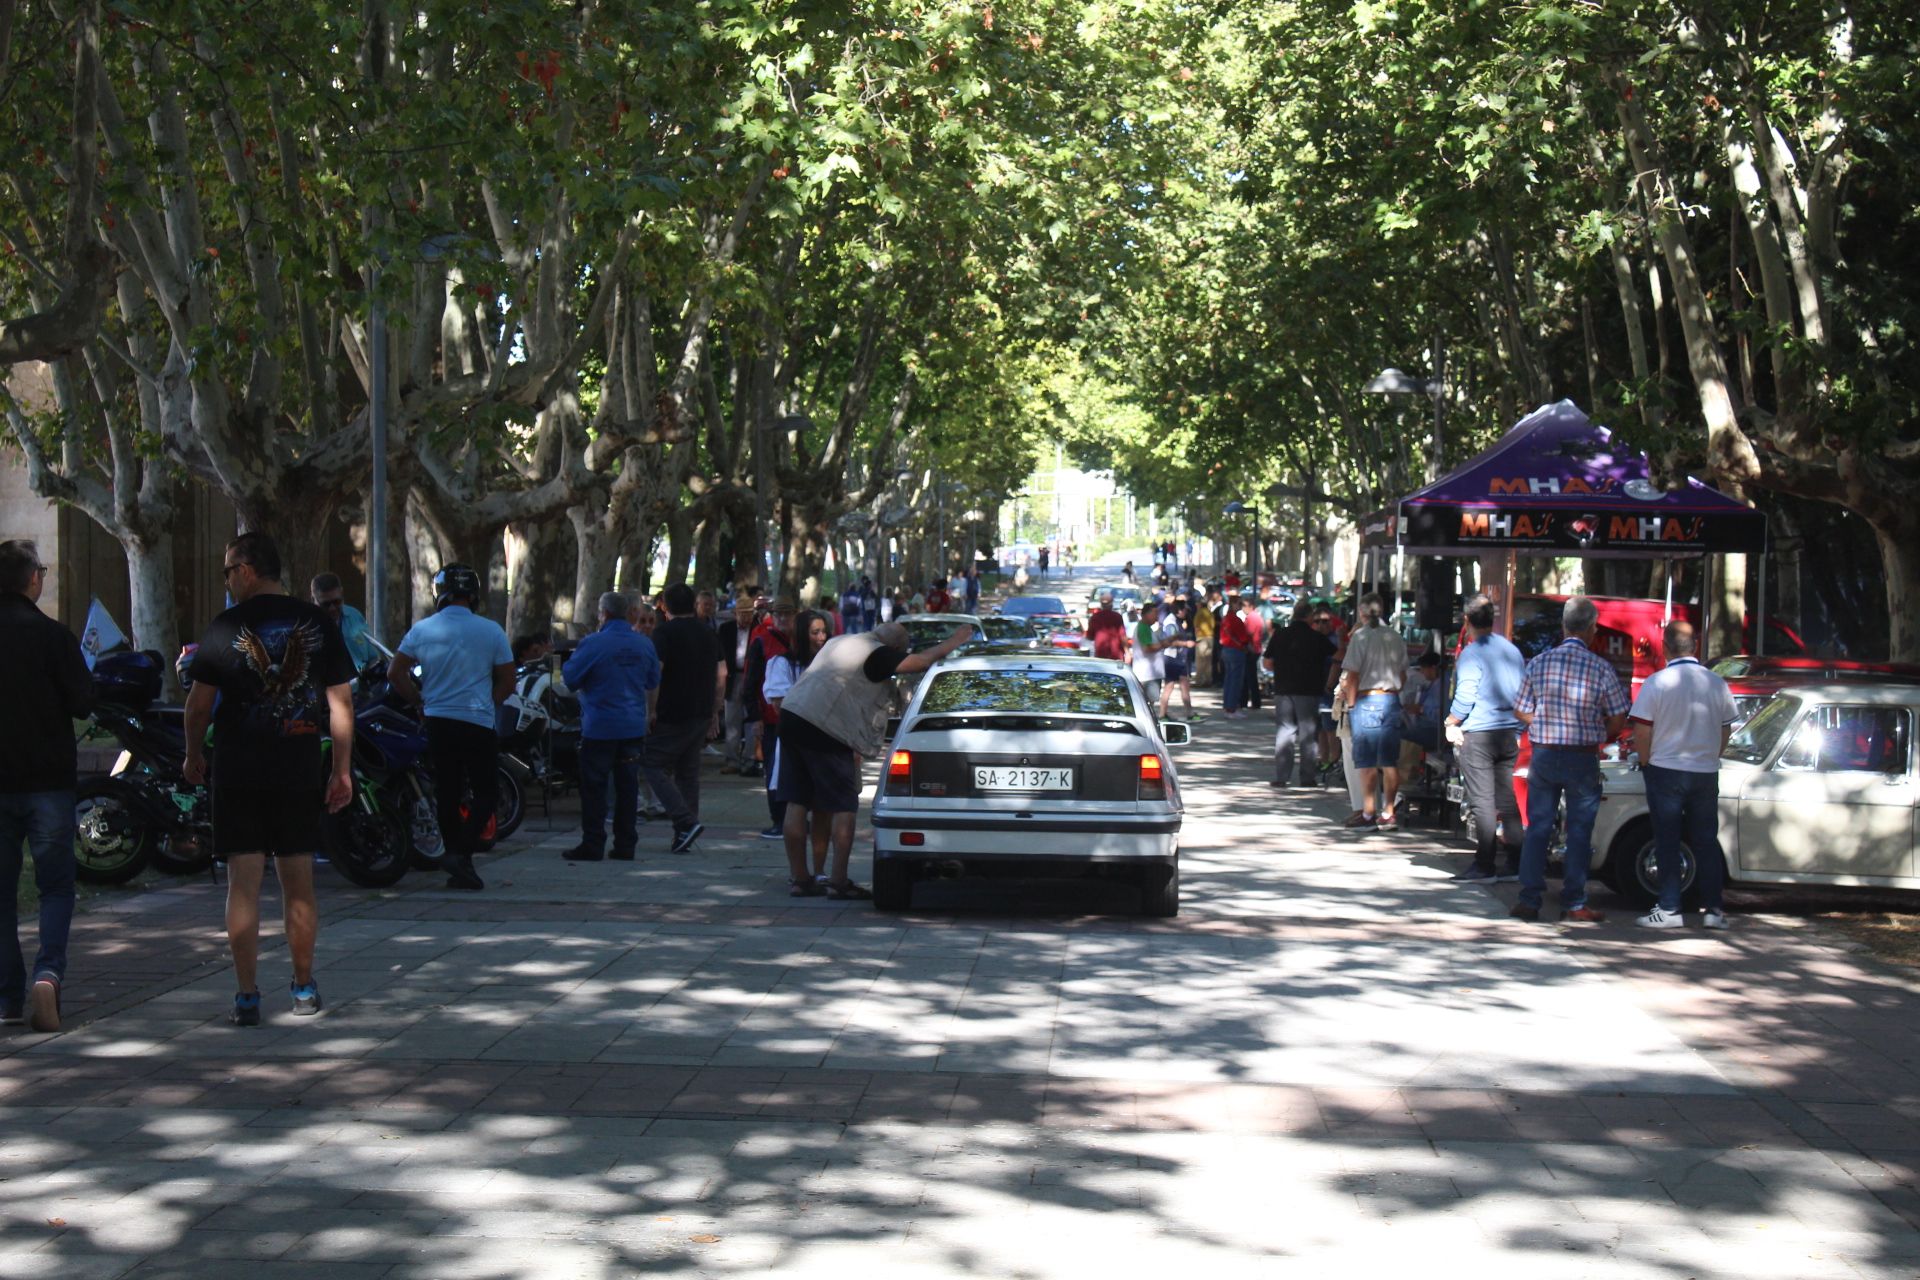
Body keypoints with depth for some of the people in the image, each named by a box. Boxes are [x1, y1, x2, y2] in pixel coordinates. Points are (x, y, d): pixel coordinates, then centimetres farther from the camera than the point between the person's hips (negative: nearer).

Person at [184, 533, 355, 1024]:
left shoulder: (227, 627, -6)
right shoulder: (317, 623, 3)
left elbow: (199, 703, -4)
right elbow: (341, 701, 3)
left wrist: (194, 754, 13)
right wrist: (342, 769, 8)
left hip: (239, 771, -3)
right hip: (300, 769, 3)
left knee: (244, 883, 0)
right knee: (298, 882, 12)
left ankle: (247, 996, -2)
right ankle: (304, 989, 19)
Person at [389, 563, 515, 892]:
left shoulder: (422, 630, 1)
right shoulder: (490, 631, -5)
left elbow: (395, 673, 4)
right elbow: (507, 682, -2)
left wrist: (421, 700, 15)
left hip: (437, 721, 4)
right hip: (478, 723, -4)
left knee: (447, 793, 12)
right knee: (486, 793, 3)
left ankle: (458, 868, 16)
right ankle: (462, 853, -16)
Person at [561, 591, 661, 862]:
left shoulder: (592, 644, -13)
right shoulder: (644, 644, 4)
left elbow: (570, 678, -8)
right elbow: (653, 682, 15)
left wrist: (569, 662, 13)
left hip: (599, 727, -5)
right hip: (634, 726, 5)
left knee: (594, 786, 1)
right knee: (627, 785, 9)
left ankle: (592, 845, 0)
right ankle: (625, 845, 11)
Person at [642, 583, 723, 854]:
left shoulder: (664, 632, -7)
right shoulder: (708, 634, 13)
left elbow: (655, 673, -16)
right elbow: (721, 676, 14)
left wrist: (651, 710, -10)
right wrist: (714, 713, 19)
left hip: (671, 716, -7)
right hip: (701, 715, 7)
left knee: (654, 765, -1)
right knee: (688, 772, 11)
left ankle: (686, 822, -17)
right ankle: (683, 839, 9)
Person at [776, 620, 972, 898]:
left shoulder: (838, 642, 21)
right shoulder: (875, 654, -7)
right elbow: (920, 661, -13)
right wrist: (953, 642, 2)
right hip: (825, 728, -9)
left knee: (797, 802, 10)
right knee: (844, 807, 0)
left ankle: (798, 878, 14)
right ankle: (839, 882, 0)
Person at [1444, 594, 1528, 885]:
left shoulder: (1471, 654, -11)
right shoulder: (1512, 651, 11)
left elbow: (1465, 697, -16)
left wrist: (1451, 723, -1)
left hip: (1478, 733, -7)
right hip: (1510, 733, 7)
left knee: (1482, 802, -4)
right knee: (1507, 799, 11)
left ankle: (1484, 866, -4)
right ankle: (1514, 863, 11)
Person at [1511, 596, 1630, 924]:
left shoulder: (1539, 663, -2)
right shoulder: (1601, 668, -9)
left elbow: (1521, 711, 3)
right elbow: (1618, 720, -5)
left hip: (1544, 755, 2)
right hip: (1583, 759, -2)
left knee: (1538, 828, 9)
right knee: (1579, 832, 6)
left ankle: (1529, 900, 8)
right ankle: (1574, 904, 8)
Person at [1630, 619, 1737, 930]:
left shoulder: (1656, 683, -11)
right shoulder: (1716, 683, 0)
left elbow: (1642, 733, -11)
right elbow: (1726, 732, 8)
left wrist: (1646, 763, 4)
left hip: (1666, 772, -3)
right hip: (1706, 773, 3)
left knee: (1667, 842, 3)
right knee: (1707, 841, 11)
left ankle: (1669, 909, 4)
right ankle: (1714, 909, 12)